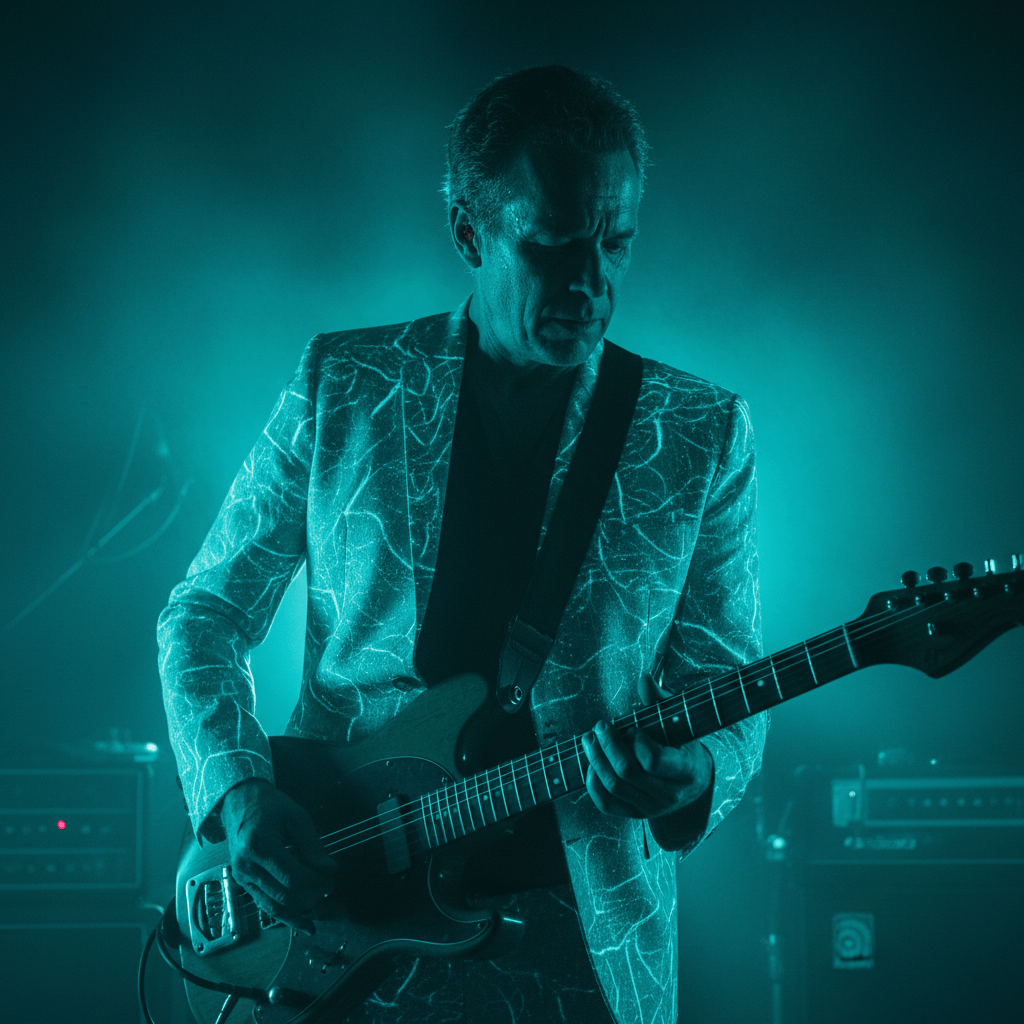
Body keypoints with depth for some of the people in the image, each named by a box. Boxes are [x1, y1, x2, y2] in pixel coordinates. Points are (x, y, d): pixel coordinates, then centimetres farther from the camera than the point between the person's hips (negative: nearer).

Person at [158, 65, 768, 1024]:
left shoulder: (701, 434, 2)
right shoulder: (340, 387, 1)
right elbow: (203, 615, 7)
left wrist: (693, 777, -19)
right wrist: (237, 793, -10)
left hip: (585, 938, 0)